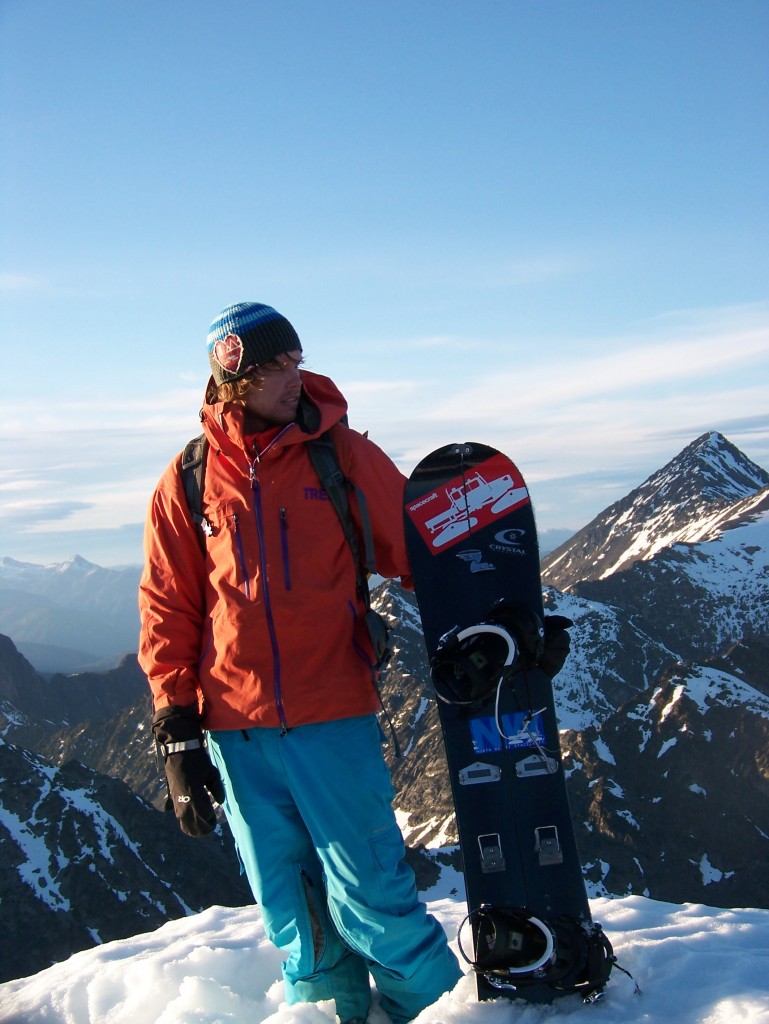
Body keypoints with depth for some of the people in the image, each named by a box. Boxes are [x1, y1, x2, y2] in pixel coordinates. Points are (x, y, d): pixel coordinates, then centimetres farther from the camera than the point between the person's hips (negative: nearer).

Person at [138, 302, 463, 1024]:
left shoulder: (343, 455, 1)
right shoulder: (188, 482, 3)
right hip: (237, 730, 2)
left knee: (367, 890, -2)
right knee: (291, 905, 11)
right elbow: (167, 615, 7)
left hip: (335, 719, -2)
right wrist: (179, 739, 4)